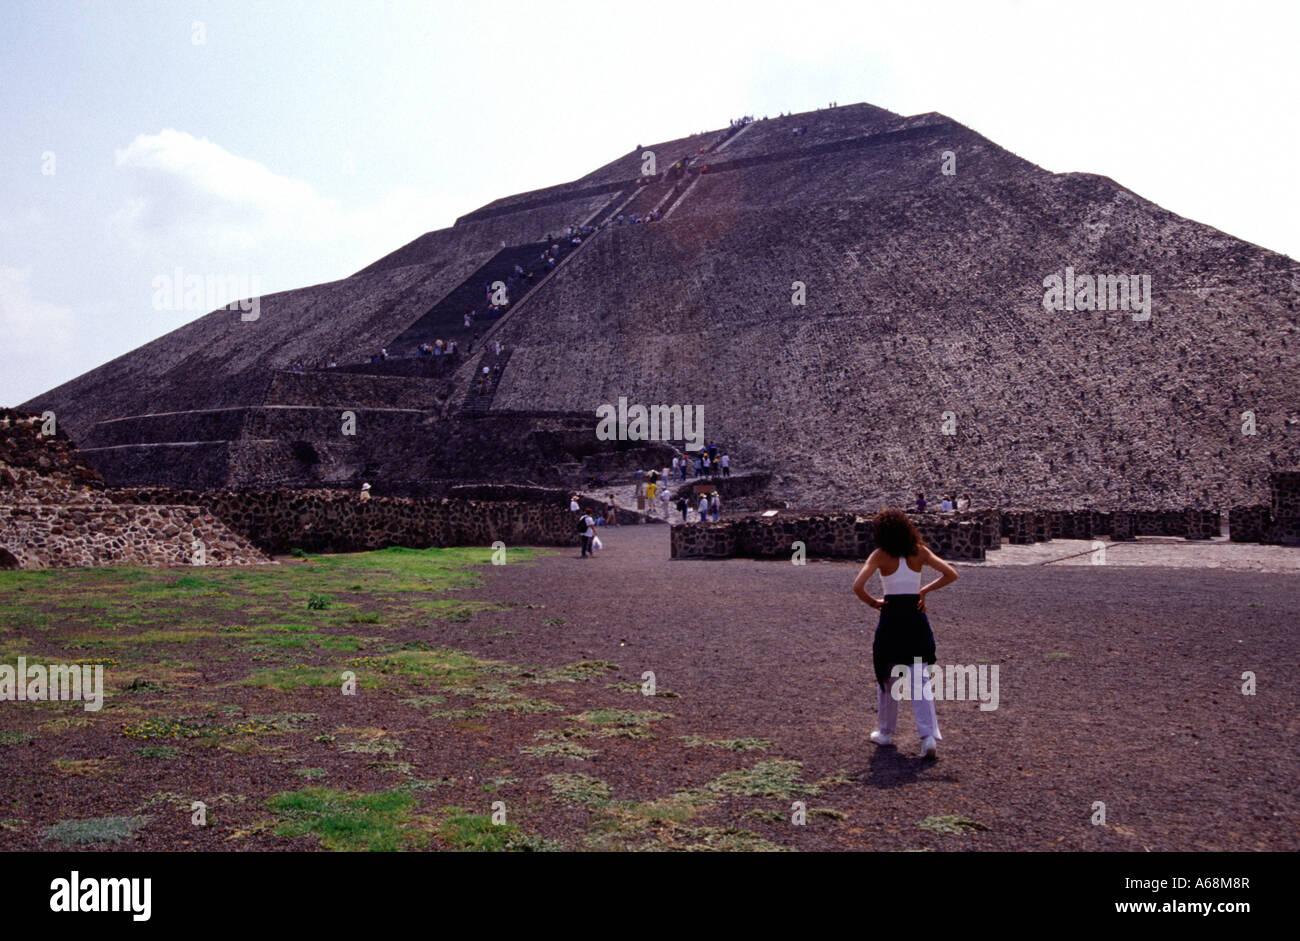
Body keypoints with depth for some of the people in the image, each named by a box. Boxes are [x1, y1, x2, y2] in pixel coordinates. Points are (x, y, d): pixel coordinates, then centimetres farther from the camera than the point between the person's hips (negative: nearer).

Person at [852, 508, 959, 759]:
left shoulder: (880, 555, -9)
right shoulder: (919, 552, -1)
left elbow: (857, 586, -19)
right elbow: (951, 574, -2)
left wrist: (873, 603, -3)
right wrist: (925, 590, 5)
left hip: (891, 618, -2)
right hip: (917, 619, 2)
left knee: (886, 679, 15)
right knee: (920, 680, 4)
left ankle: (886, 732, 26)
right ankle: (929, 736, -7)